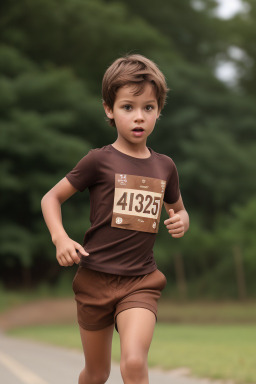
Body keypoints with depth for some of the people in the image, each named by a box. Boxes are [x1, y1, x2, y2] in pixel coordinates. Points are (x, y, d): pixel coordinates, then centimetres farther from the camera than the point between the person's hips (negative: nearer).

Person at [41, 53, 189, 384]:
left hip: (141, 282, 1)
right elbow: (51, 198, 2)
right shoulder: (100, 161, -5)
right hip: (95, 278, -1)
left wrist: (181, 221, 0)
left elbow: (178, 209, 24)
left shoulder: (164, 167, 6)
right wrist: (60, 238, -15)